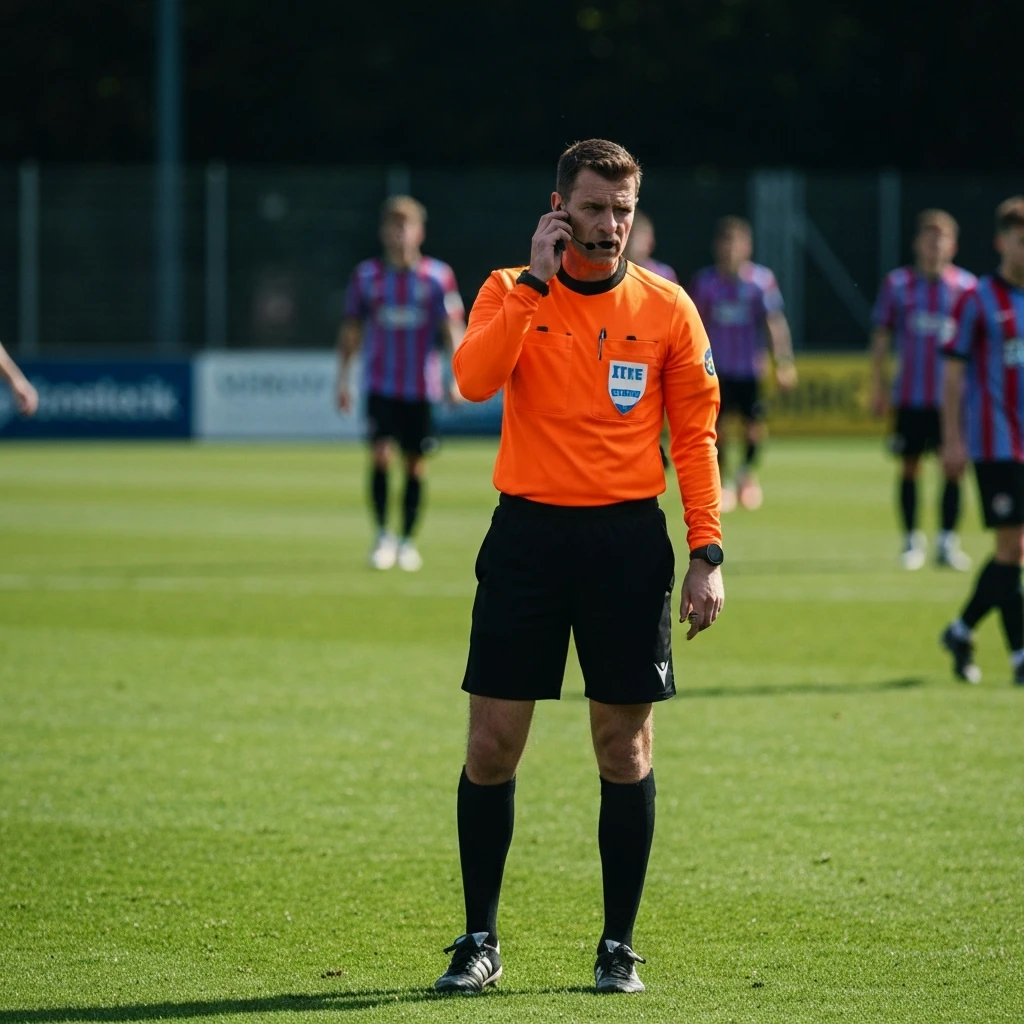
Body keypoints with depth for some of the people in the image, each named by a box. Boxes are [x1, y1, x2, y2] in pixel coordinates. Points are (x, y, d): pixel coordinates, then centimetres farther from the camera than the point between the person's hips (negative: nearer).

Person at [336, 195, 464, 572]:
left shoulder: (438, 276, 1)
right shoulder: (366, 276, 4)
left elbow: (452, 329, 2)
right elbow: (351, 330, 11)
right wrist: (343, 378, 7)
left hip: (421, 386, 0)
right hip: (381, 383, 0)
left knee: (416, 463, 4)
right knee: (380, 452, -15)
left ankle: (407, 541, 16)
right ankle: (382, 534, -4)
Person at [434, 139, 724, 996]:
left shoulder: (665, 308, 3)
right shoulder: (511, 292, 2)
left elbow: (695, 436, 4)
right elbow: (474, 380, -17)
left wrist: (707, 552, -2)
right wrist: (534, 284, -18)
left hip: (628, 540, 0)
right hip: (528, 534, 0)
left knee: (624, 749, 3)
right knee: (491, 746, 0)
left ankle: (619, 947, 12)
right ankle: (479, 941, 11)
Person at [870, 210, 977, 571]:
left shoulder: (966, 285, 3)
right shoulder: (897, 283, 3)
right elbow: (881, 337, 8)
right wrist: (878, 387, 4)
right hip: (910, 395, 0)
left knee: (954, 467, -3)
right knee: (910, 467, 4)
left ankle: (948, 541, 6)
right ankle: (912, 539, 16)